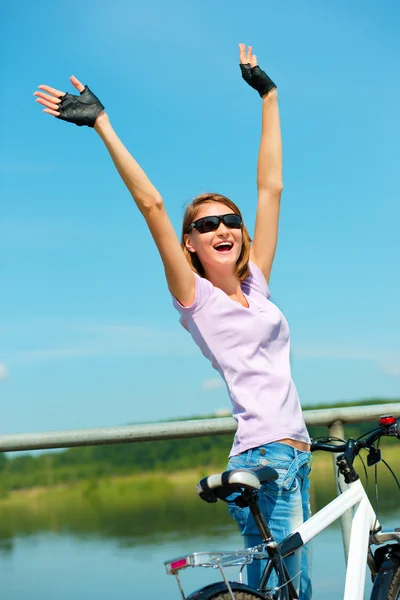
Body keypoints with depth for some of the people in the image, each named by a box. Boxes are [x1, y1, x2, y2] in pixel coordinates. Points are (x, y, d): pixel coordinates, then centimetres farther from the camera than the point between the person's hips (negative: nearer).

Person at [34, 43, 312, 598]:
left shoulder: (255, 285, 14)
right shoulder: (194, 297, -2)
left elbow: (271, 187, 18)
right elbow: (151, 205, -9)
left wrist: (268, 95, 22)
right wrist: (102, 122, -11)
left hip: (294, 456, 7)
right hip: (262, 456, -7)